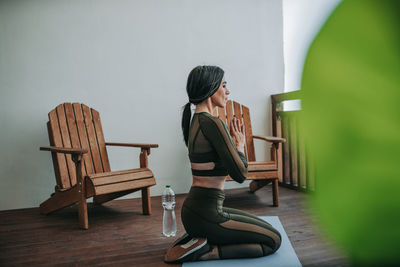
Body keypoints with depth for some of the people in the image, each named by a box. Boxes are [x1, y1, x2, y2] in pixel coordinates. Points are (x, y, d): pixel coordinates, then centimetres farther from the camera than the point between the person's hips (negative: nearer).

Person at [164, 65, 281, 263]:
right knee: (273, 240, 7)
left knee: (265, 227, 26)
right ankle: (204, 251, -2)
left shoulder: (195, 121, 10)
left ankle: (198, 239, 15)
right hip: (206, 215, -9)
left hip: (193, 209, 9)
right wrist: (240, 144, -2)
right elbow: (240, 174, -18)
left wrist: (232, 141, 10)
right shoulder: (212, 123, -21)